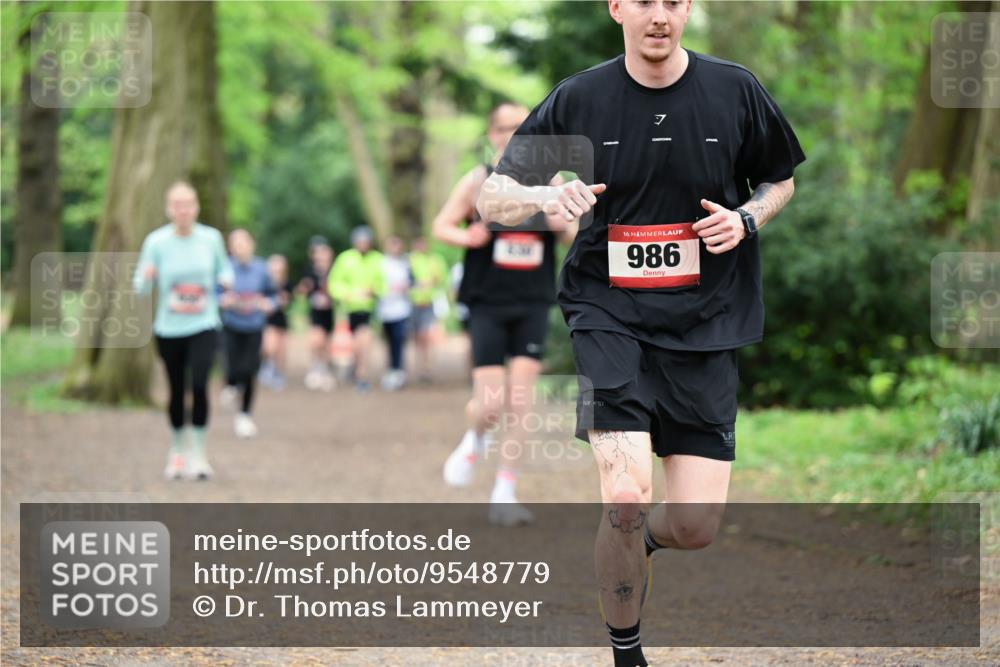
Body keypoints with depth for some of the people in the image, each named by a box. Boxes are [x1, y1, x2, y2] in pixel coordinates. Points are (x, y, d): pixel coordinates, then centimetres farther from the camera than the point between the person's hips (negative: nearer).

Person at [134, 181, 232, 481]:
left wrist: (226, 278, -10)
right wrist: (146, 277, -26)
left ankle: (197, 453, -4)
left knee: (199, 385, -18)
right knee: (176, 391, 9)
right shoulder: (156, 241, -6)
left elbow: (224, 268, 14)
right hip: (168, 329, 1)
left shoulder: (211, 238, -3)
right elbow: (140, 287, -3)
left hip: (203, 326, -1)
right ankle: (178, 450, 32)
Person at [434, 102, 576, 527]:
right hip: (488, 304, -2)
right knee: (490, 407, -7)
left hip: (533, 305, 2)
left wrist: (566, 228, -12)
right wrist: (466, 237, -18)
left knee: (519, 403, -5)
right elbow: (442, 225, 4)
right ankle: (474, 440, 29)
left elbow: (579, 236, 12)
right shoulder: (478, 182, -1)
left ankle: (504, 496, 4)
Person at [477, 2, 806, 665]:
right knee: (626, 499, -20)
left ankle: (639, 536, 35)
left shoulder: (735, 90, 1)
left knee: (695, 527, -3)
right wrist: (545, 197, -20)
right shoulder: (578, 99, -2)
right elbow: (491, 199, 2)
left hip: (705, 323, 2)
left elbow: (780, 181, 18)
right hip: (608, 316, -2)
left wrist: (746, 219, -4)